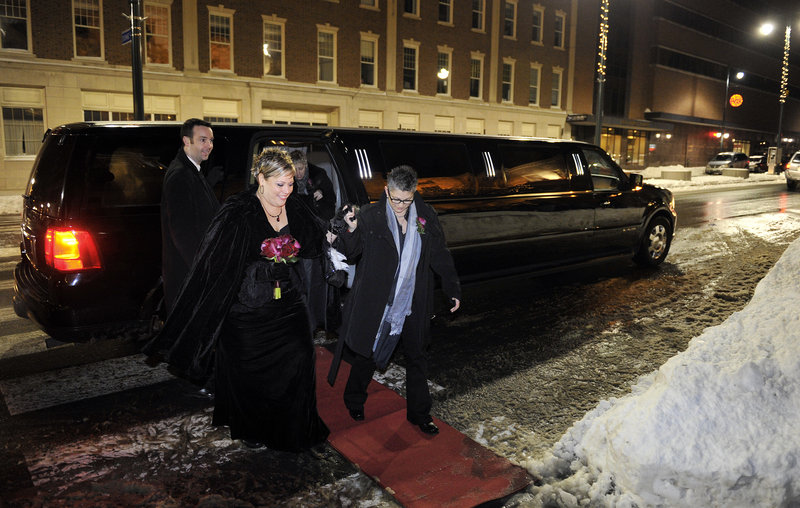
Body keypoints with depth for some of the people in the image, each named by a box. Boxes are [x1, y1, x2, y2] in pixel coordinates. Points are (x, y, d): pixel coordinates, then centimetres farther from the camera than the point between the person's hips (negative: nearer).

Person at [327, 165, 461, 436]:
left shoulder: (425, 216, -2)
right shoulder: (370, 216, -9)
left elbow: (440, 255, 7)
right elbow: (351, 253, -6)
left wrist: (453, 289, 7)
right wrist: (351, 230, -25)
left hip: (413, 303, 3)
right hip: (376, 301, -2)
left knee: (416, 357, 13)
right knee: (367, 354, 14)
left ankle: (419, 413, 30)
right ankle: (354, 400, 40)